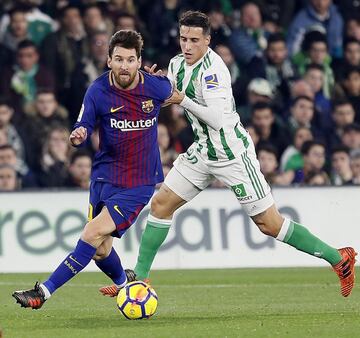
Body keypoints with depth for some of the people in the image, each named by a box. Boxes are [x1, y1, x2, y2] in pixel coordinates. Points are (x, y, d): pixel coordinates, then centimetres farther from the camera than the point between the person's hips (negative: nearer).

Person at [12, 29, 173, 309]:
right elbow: (84, 126, -10)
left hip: (140, 182, -3)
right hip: (105, 176, 3)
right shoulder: (98, 91, -9)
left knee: (94, 233, -18)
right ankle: (124, 282, 39)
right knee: (100, 250, 7)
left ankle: (44, 292, -16)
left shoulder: (156, 87, -10)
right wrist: (78, 136, -29)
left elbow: (176, 93, 13)